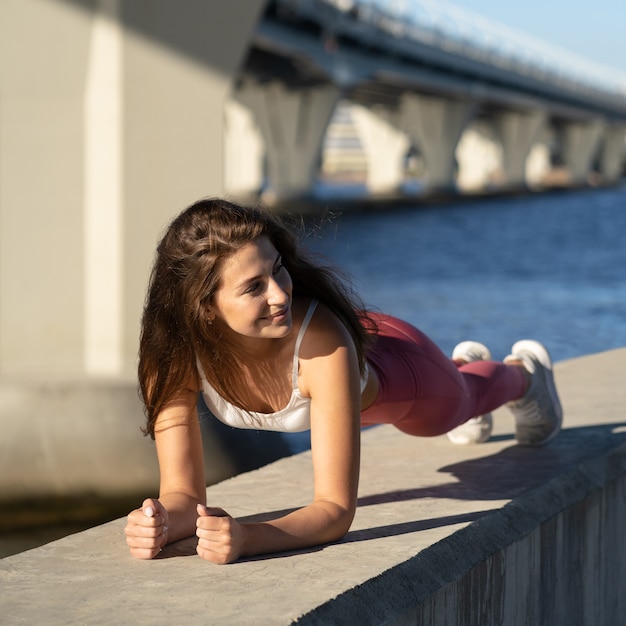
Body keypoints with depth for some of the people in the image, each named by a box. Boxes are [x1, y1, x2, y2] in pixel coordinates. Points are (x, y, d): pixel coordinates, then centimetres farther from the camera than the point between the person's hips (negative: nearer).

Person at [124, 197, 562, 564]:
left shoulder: (321, 339, -50)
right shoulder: (174, 350, -41)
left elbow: (336, 509, -48)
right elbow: (183, 493, -35)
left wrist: (246, 538, -66)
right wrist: (160, 525, -58)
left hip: (388, 360, -3)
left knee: (462, 400, 34)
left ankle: (524, 370, 70)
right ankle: (465, 361, 74)